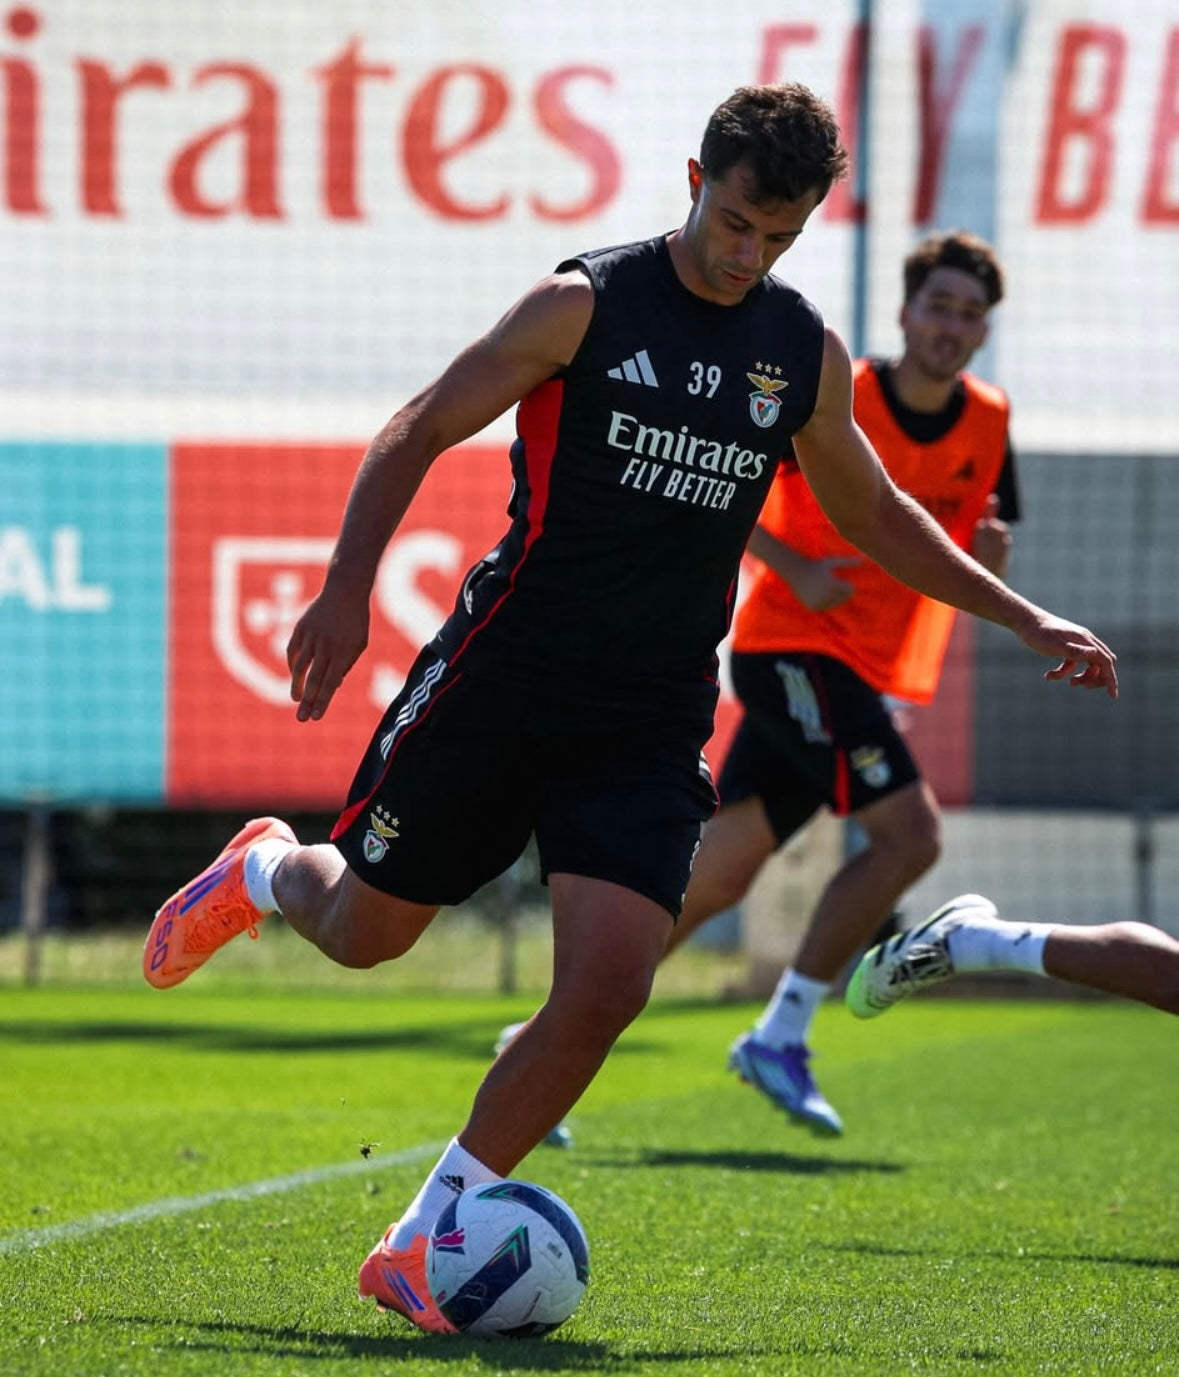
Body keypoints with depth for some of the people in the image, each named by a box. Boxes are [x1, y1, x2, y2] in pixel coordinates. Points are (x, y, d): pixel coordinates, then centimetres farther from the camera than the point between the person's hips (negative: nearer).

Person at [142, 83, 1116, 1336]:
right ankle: (265, 868, 46)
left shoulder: (807, 358, 6)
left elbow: (873, 514, 23)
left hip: (653, 717, 3)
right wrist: (347, 588, -16)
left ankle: (423, 1246, 0)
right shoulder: (587, 306, -7)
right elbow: (416, 433, -4)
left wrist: (1022, 619, 19)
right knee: (362, 931, 7)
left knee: (607, 985, -14)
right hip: (505, 672, -3)